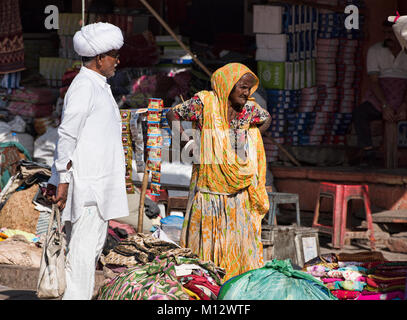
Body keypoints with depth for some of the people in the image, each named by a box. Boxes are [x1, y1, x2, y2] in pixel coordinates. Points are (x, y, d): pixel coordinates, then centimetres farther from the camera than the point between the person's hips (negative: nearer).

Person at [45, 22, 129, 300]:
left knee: (93, 246, 11)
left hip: (101, 183, 10)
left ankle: (82, 297, 15)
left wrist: (60, 178, 19)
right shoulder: (84, 87, -11)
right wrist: (63, 181, -17)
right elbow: (67, 136, -15)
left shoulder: (99, 87, 19)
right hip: (87, 183, -10)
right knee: (83, 248, -10)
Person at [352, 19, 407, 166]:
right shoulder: (375, 50, 6)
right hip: (379, 99, 1)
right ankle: (367, 152, -28)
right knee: (359, 113, -30)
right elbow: (373, 81, -3)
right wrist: (385, 106, -17)